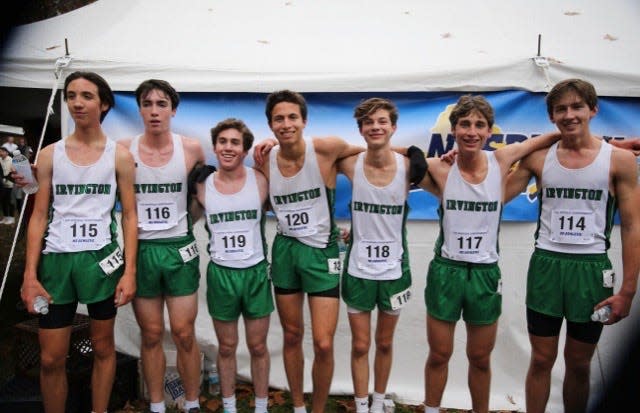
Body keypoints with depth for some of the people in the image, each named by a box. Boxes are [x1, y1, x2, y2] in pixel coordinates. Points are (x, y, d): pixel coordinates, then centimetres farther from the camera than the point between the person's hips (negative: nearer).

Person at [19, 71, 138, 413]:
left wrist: (130, 271, -8)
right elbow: (39, 216, 4)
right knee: (51, 358, 6)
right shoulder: (51, 154, 5)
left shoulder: (119, 155, 1)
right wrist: (30, 274, -3)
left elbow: (129, 215, 0)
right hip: (56, 259, 1)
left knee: (103, 347, 12)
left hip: (102, 258, -1)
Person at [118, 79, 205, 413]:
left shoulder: (191, 148, -3)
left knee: (184, 334, 3)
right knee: (151, 335, 9)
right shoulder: (124, 150, -3)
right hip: (140, 248, 1)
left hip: (179, 248, 0)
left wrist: (190, 212, 4)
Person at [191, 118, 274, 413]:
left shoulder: (260, 181, -5)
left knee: (258, 347, 11)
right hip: (221, 274, 1)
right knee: (227, 347, 13)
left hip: (255, 272, -1)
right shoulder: (202, 186, -1)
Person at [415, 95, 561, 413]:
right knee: (439, 355, 12)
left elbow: (550, 137, 8)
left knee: (480, 358, 16)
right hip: (446, 271, -1)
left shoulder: (502, 160, -6)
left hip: (486, 274, 1)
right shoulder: (440, 169, -9)